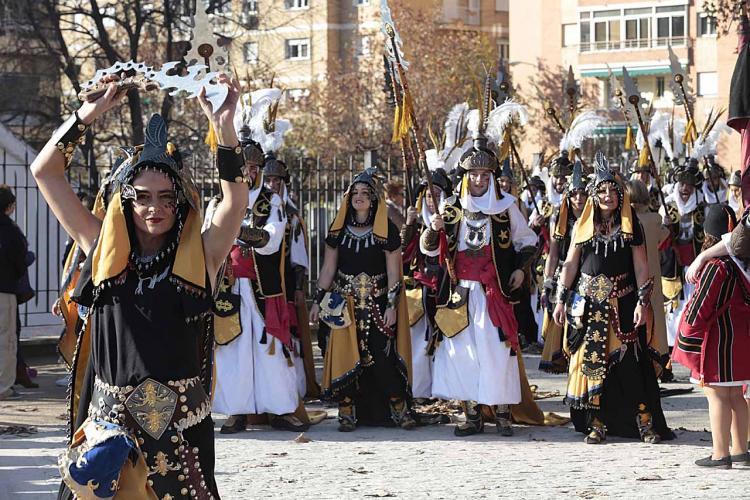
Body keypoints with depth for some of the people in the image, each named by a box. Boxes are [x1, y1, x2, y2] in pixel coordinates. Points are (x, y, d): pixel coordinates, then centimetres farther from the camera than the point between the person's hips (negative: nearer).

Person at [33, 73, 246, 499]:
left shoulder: (200, 257, 2)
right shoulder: (105, 251, 7)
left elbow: (237, 199, -14)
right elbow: (46, 172, 7)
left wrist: (225, 128, -24)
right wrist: (90, 112, 1)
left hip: (181, 422, -2)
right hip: (110, 418, 2)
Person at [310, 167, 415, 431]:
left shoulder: (387, 230, -3)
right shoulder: (338, 229, 6)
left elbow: (393, 271, -4)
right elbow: (328, 268, 9)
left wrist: (392, 305, -9)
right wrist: (318, 300, 5)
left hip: (377, 302, -3)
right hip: (345, 304, 3)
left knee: (383, 355, -8)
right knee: (346, 355, -1)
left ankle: (398, 408, 3)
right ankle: (347, 412, 4)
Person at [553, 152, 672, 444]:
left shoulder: (631, 227, 3)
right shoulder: (583, 227, 7)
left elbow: (641, 266, 2)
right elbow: (570, 264, 9)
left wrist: (642, 302, -7)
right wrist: (561, 300, 5)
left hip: (622, 304, -2)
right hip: (588, 304, 2)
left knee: (629, 361, -5)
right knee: (591, 360, 0)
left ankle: (645, 422, 0)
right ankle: (597, 423, 5)